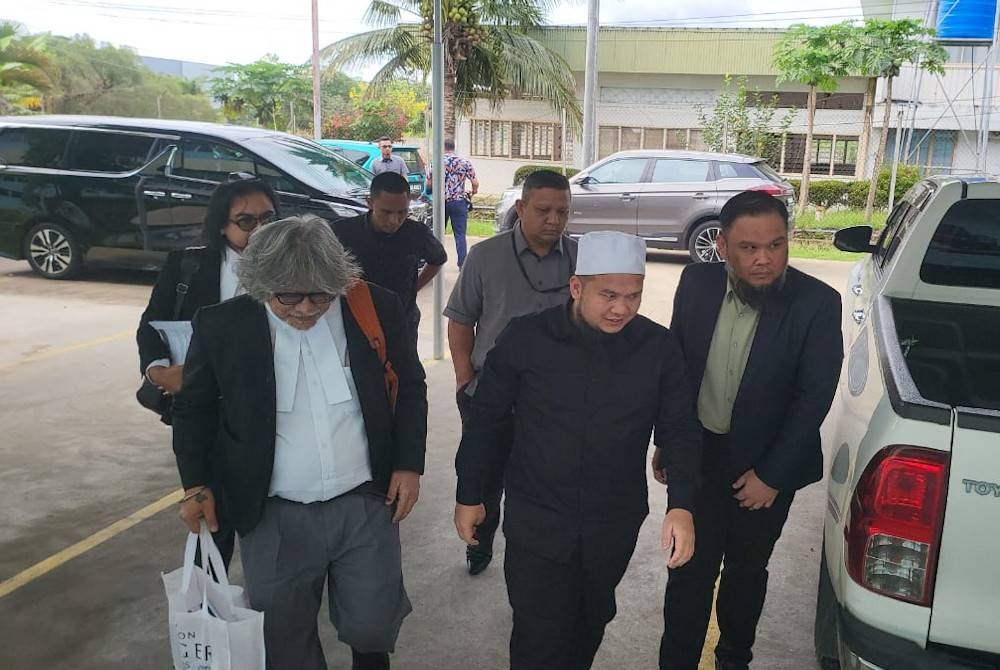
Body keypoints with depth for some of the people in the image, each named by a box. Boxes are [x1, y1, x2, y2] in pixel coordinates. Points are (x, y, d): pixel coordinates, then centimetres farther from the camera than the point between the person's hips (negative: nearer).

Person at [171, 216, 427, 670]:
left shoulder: (377, 309, -9)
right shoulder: (223, 325, -10)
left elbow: (410, 388, 5)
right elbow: (193, 408, 5)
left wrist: (409, 464, 0)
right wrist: (196, 485, -1)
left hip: (366, 505, 0)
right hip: (274, 517, 0)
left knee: (371, 624, 11)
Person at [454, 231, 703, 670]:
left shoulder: (659, 347, -9)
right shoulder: (526, 338, -13)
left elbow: (680, 429, -3)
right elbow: (486, 417, -3)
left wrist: (682, 505, -17)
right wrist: (469, 495, 2)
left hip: (614, 528, 3)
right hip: (536, 523, -2)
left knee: (590, 623, 24)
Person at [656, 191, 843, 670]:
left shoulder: (817, 303, -16)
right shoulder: (697, 282, -8)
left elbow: (814, 397, -13)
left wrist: (771, 475, -12)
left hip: (766, 466, -1)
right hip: (696, 453, 1)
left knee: (746, 570, 19)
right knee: (689, 571, 6)